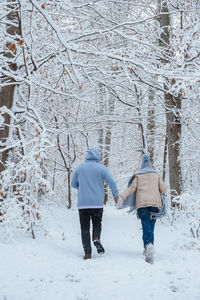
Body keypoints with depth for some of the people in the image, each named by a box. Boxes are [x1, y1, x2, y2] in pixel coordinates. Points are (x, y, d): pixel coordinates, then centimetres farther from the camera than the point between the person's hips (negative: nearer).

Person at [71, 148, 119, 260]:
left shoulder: (80, 168, 7)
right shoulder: (101, 168, -1)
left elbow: (73, 184, 16)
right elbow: (112, 182, -8)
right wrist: (116, 195, 5)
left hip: (82, 203, 1)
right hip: (97, 203, -1)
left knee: (85, 228, 6)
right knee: (97, 223, 17)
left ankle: (87, 252, 0)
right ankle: (96, 238, -12)